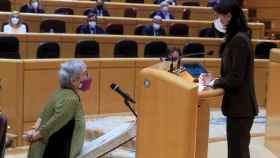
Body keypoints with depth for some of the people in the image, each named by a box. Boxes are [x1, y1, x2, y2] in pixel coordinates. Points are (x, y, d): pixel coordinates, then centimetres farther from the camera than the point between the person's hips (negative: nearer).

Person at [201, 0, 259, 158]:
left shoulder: (239, 39, -21)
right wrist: (217, 79, 7)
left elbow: (236, 78, -21)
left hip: (240, 105, -9)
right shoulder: (237, 37, 10)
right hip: (238, 104, 9)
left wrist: (215, 83, -8)